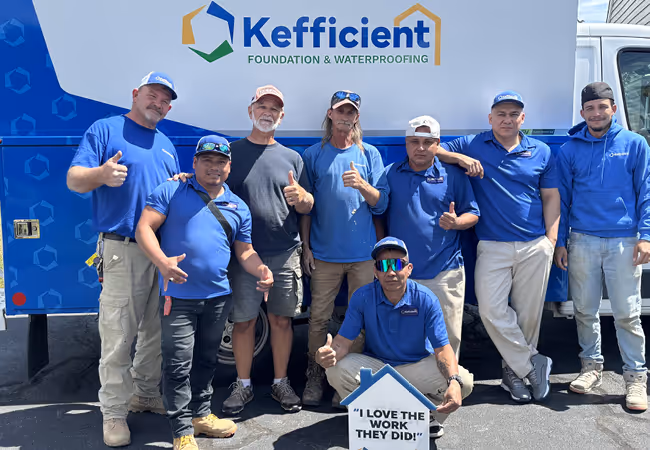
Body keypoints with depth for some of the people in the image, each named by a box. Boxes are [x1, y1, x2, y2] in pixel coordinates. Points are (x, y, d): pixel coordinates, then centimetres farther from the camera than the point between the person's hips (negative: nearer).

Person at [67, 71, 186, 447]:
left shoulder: (167, 145, 20)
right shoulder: (106, 130, 0)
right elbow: (74, 179, -7)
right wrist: (101, 174, -29)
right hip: (123, 250, -7)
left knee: (157, 330, 14)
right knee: (118, 334, -6)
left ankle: (147, 393, 30)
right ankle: (114, 412, 6)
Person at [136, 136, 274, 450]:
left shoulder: (239, 207, 11)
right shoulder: (170, 192, -1)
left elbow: (245, 252, 13)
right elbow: (144, 228, -7)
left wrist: (262, 270, -9)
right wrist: (162, 262, -25)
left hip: (219, 296, 5)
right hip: (178, 295, -4)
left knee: (207, 360, 18)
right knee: (179, 363, -2)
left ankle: (200, 414, 34)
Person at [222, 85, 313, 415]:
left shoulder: (292, 158, 10)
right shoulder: (231, 153, 6)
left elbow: (308, 208, 9)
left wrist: (300, 196, -13)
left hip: (285, 253, 1)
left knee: (281, 319, 8)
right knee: (243, 320, 5)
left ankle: (280, 382, 23)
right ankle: (243, 385, 21)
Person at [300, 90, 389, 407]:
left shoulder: (369, 154, 7)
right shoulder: (313, 155, 6)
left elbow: (380, 203, 3)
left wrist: (361, 185, -16)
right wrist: (305, 246, 1)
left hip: (363, 252, 1)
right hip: (325, 252, 0)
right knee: (319, 317, 2)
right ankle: (314, 379, 16)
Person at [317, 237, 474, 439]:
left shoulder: (425, 299, -16)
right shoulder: (362, 298, -15)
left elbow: (442, 349, -17)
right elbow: (343, 341, -14)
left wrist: (454, 382, -38)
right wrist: (328, 355, -40)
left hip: (418, 365, 0)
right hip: (375, 365, 1)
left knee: (464, 381, -26)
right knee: (337, 371, -28)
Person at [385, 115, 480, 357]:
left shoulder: (453, 175, 3)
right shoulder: (390, 174, 7)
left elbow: (472, 214, 7)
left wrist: (456, 222, -16)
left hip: (444, 272, -1)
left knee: (448, 336, 5)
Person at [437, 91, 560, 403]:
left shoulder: (541, 152, 11)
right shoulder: (472, 146, 7)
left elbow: (551, 197, 11)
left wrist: (552, 239, 3)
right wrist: (460, 157, -11)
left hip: (535, 246, 1)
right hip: (492, 246, -1)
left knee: (528, 313, 6)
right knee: (491, 310, -10)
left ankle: (515, 371, 24)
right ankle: (533, 364, 7)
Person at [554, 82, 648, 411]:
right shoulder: (570, 150, 7)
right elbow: (562, 198, 10)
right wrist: (560, 241, 6)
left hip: (623, 241, -2)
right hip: (582, 241, 2)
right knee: (585, 310, 9)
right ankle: (592, 367, 26)